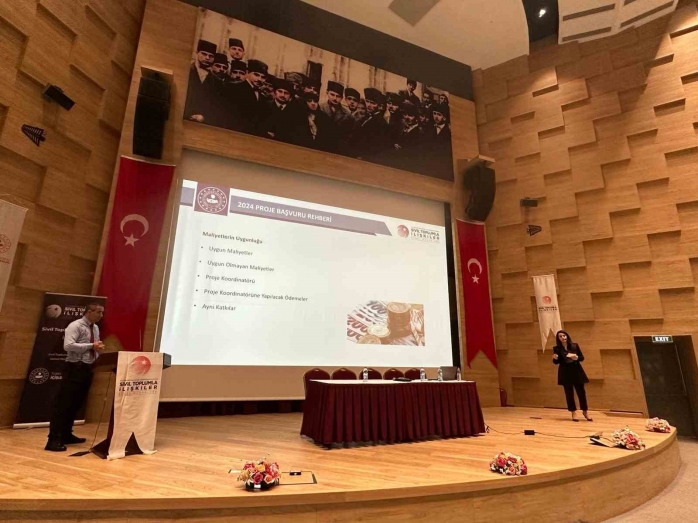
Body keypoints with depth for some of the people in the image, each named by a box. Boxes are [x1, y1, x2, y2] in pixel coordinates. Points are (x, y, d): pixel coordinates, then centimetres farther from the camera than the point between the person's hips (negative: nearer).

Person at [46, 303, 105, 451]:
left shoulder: (95, 328, 14)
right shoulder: (75, 326, -11)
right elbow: (68, 345, -23)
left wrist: (98, 350, -2)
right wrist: (91, 345, -21)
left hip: (87, 369, 8)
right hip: (74, 368, -8)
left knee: (76, 404, 15)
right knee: (64, 404, -5)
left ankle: (67, 435, 26)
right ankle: (53, 439, 1)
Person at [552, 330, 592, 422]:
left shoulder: (575, 346, 2)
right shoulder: (557, 348, -2)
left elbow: (582, 358, 3)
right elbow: (556, 362, 1)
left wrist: (576, 358, -18)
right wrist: (554, 358, -21)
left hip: (576, 371, 1)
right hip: (565, 373, -1)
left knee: (581, 392, 7)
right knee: (569, 393, 4)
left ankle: (585, 411, 25)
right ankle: (574, 413, 15)